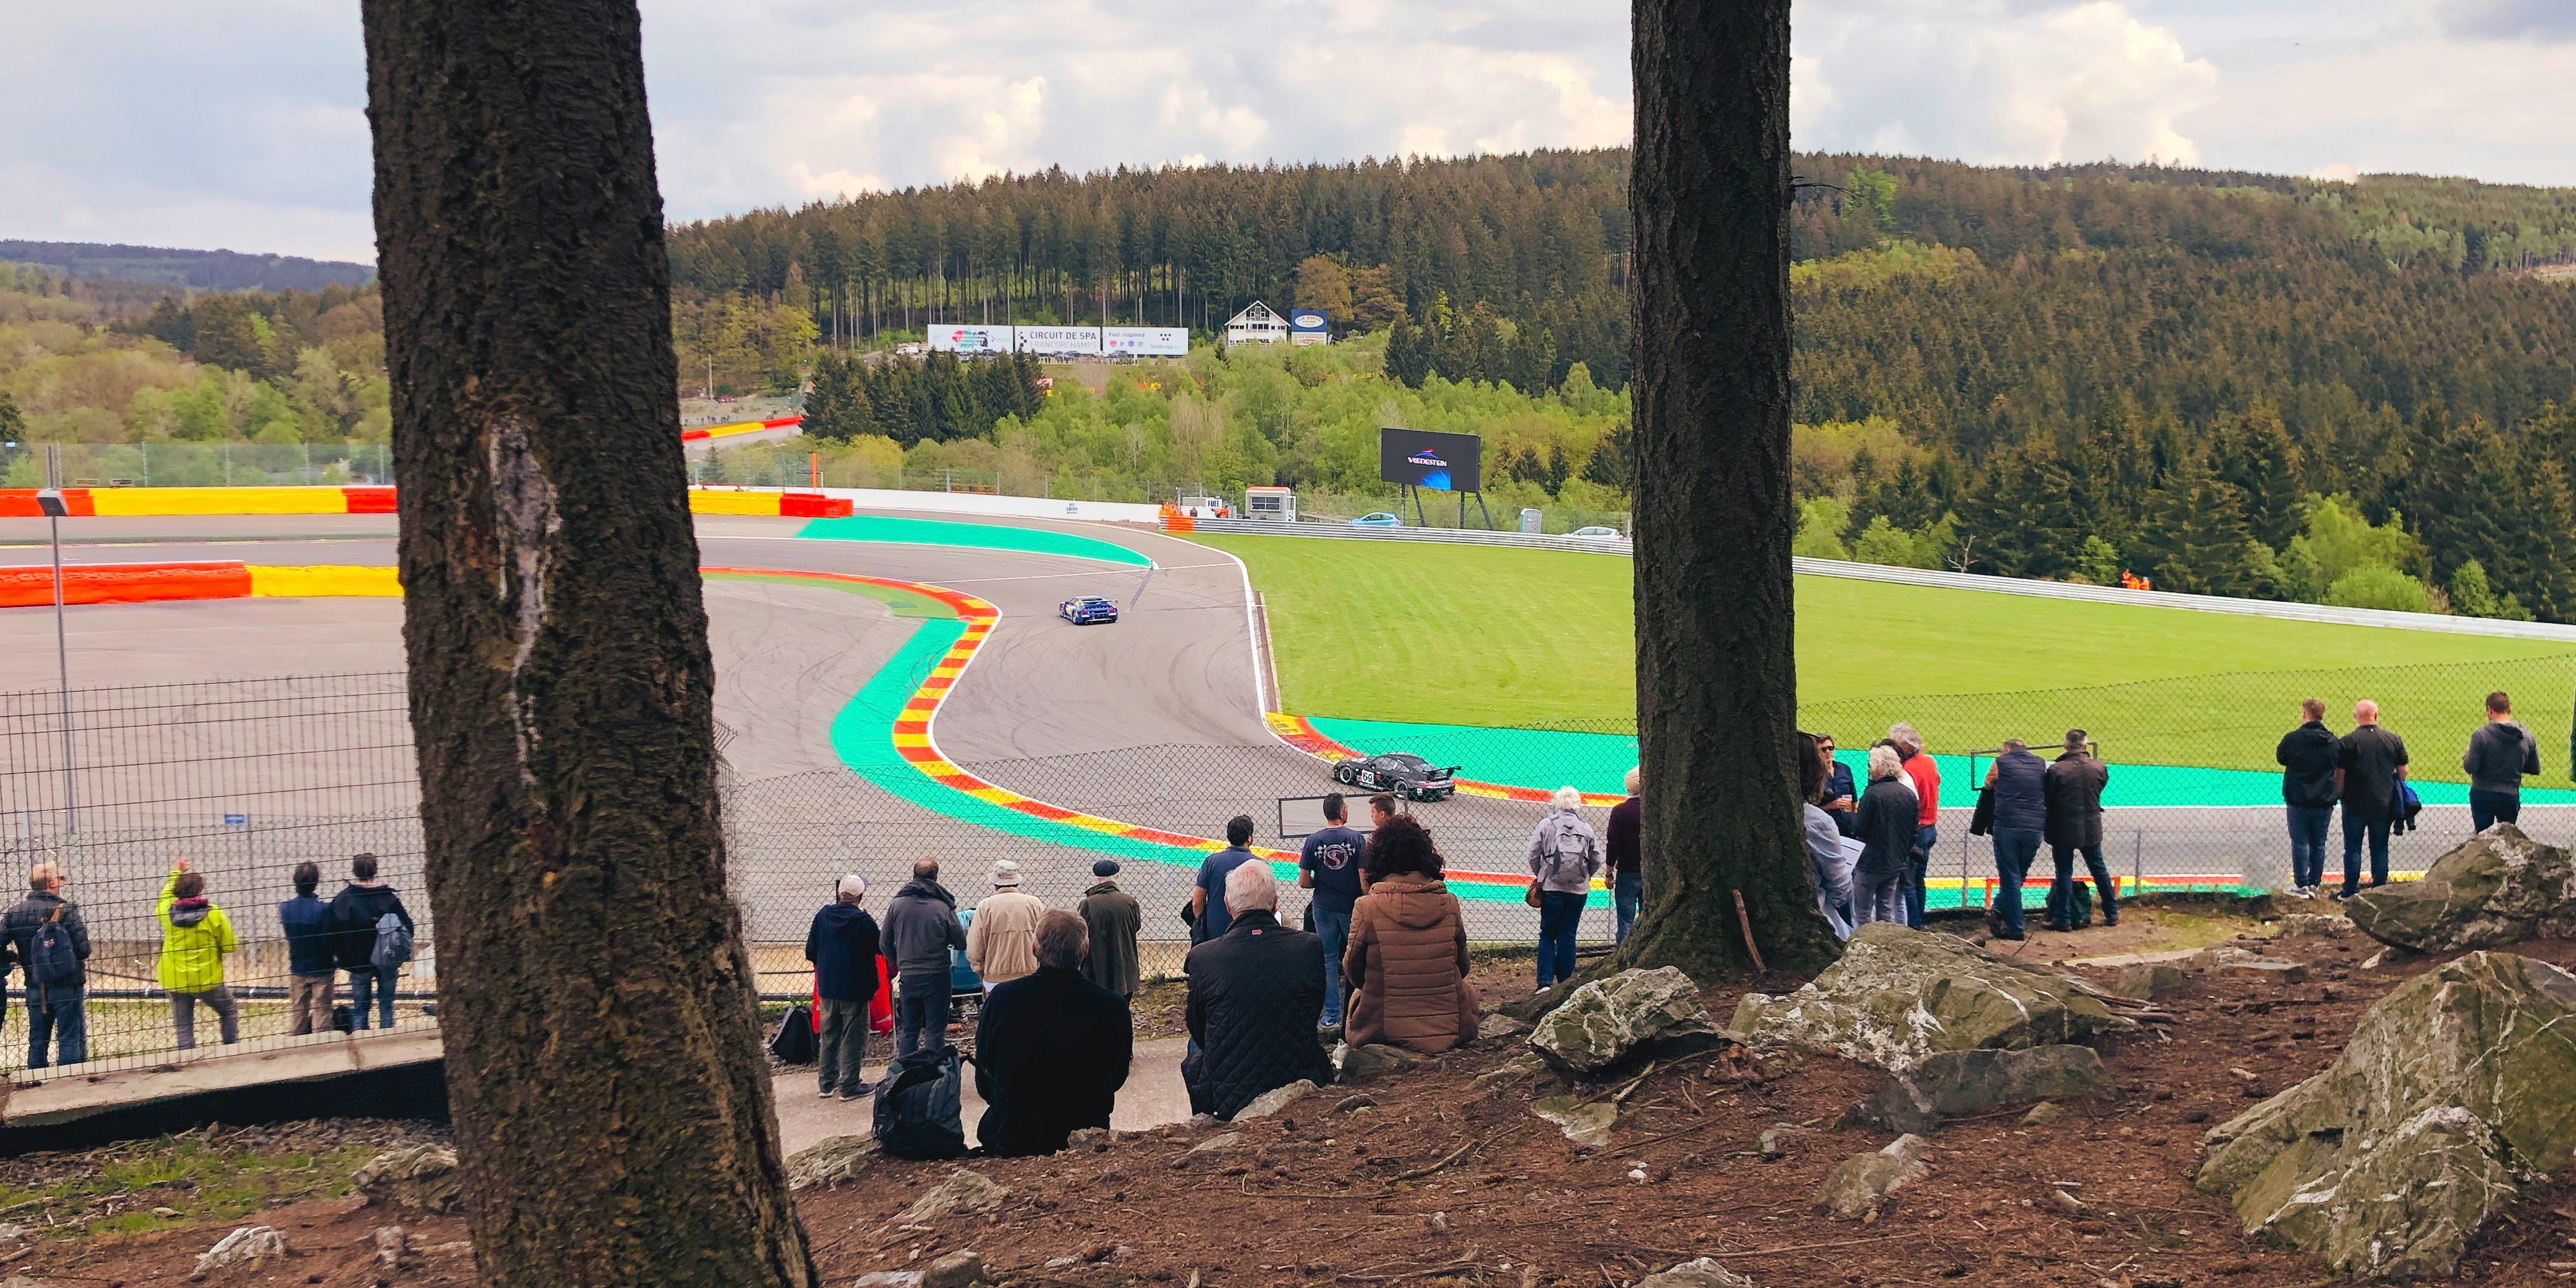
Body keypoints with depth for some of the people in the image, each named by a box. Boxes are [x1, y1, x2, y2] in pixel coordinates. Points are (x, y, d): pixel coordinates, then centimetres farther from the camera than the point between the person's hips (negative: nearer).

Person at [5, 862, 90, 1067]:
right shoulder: (66, 910, -14)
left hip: (35, 988, 5)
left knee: (37, 1042, 15)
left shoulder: (15, 913, 1)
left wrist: (17, 958, 14)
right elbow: (84, 950, -17)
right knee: (70, 1041, 1)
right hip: (67, 986, -5)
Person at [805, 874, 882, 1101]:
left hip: (827, 987, 5)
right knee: (853, 1038, 4)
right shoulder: (863, 921, -18)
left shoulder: (822, 916, -2)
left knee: (829, 1036, 16)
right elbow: (879, 948, -5)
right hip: (855, 988, -5)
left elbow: (810, 952, 5)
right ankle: (849, 1086, 5)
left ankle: (826, 1083, 22)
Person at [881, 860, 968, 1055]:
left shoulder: (896, 905, -2)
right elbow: (961, 943, -6)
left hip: (908, 978, 3)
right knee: (935, 1031, 2)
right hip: (936, 977, -3)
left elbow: (885, 944, 5)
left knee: (908, 1031, 12)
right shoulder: (943, 907, -12)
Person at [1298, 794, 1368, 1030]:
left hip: (1324, 907, 1)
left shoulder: (1313, 841, -7)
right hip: (1352, 906, -1)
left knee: (1328, 960, 8)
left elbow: (1303, 882, -6)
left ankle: (1332, 1015, 10)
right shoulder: (1356, 839, -11)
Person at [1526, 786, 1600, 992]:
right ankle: (1565, 982, 10)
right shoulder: (1586, 828, 4)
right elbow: (1597, 860, 6)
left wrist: (1539, 875, 14)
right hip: (1579, 890, 2)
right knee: (1568, 935, 9)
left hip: (1552, 888, -2)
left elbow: (1533, 855, -3)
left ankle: (1545, 982, -4)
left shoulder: (1545, 825, -2)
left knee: (1547, 935, 7)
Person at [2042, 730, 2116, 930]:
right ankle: (2112, 914, 23)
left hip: (2064, 831, -3)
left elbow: (2047, 799, -8)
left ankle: (2063, 919, 4)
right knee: (2099, 869, 16)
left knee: (2064, 872, 5)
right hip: (2091, 829, 3)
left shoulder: (2056, 770, -16)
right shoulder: (2100, 768, -6)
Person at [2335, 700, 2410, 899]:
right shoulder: (2394, 740, -1)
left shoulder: (2347, 742, -11)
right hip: (2384, 805, 3)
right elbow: (2403, 772, 6)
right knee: (2380, 848, 12)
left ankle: (2351, 890, 8)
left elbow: (2339, 775, -9)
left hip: (2355, 805, -3)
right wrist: (2395, 791, 21)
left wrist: (2339, 795, 5)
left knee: (2353, 847, 6)